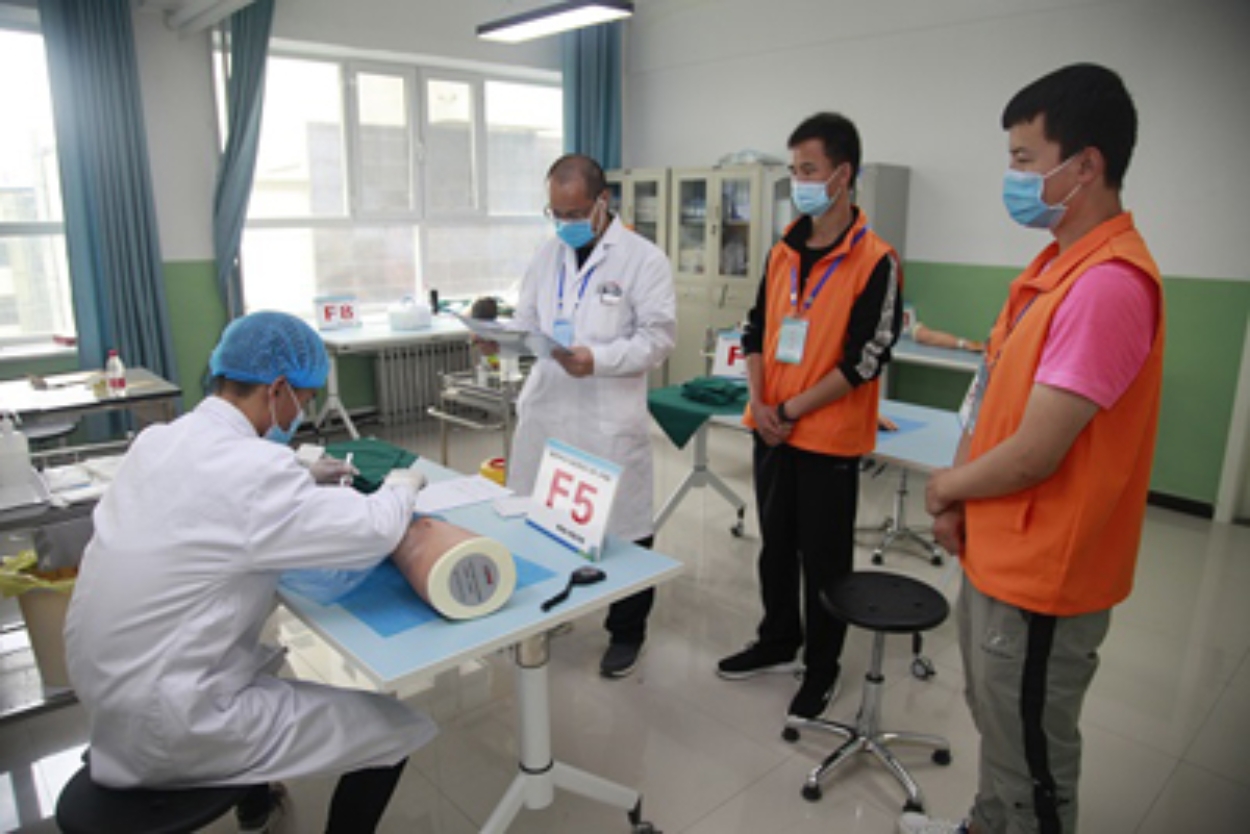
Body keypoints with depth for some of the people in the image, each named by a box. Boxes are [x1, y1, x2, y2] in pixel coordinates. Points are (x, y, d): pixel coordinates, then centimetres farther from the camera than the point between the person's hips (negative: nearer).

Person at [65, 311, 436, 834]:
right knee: (395, 729, -4)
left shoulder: (159, 441, 1)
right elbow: (374, 532, -22)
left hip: (108, 688, 10)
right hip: (167, 721, -9)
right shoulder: (251, 466, -26)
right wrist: (401, 487, -2)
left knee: (268, 658, 36)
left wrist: (302, 483, 11)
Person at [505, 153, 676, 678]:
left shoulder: (643, 258, -4)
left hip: (609, 420, -5)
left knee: (621, 529, 7)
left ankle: (626, 633, 27)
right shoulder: (547, 257, 13)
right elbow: (528, 323, 15)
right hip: (545, 410, 5)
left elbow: (658, 336, -10)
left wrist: (599, 358, -23)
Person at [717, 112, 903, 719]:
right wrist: (760, 403, -5)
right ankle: (778, 641, 39)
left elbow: (866, 360, -16)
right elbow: (756, 331, 9)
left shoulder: (875, 261, -12)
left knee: (824, 557, 8)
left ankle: (822, 665, 28)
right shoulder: (784, 253, 7)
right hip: (772, 432, 6)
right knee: (776, 544, 19)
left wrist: (791, 411, -15)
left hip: (829, 438, -6)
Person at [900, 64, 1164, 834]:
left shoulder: (1108, 283, -25)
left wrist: (947, 486, -7)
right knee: (999, 724, 27)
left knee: (1032, 753, 12)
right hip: (999, 550, 9)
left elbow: (1034, 454, -26)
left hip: (1040, 571, -9)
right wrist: (960, 497, -1)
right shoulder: (1058, 262, 7)